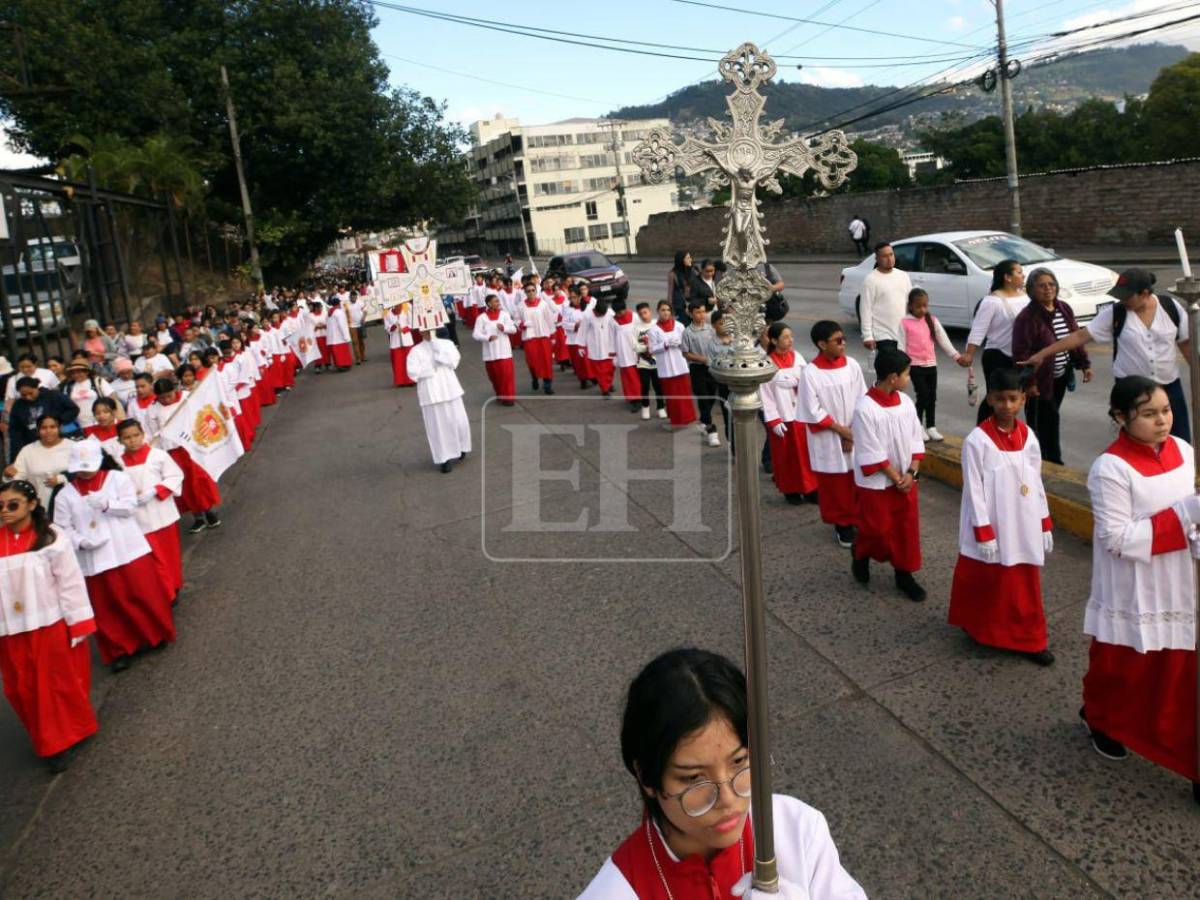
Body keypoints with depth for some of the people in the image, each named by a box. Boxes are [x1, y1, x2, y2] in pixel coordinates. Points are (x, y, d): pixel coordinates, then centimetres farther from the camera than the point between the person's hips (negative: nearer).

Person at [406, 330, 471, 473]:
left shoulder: (446, 344, 6)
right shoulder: (416, 351, 0)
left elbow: (453, 361, -12)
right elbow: (413, 372, -11)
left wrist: (436, 344, -10)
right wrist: (432, 367, -9)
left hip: (450, 389, 1)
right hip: (430, 393, -1)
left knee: (458, 421, 3)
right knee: (437, 426, 1)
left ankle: (460, 447, 31)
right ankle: (445, 459, 12)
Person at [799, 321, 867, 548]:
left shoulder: (852, 365, -3)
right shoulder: (810, 373, -14)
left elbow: (862, 401, 0)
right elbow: (813, 411, -12)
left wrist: (854, 432, -8)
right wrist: (840, 430, -12)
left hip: (856, 436, 3)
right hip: (827, 440, -3)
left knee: (857, 482, 10)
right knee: (833, 485, 8)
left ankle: (857, 521, 27)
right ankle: (841, 524, 24)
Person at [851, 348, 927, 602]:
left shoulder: (905, 401, -1)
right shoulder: (865, 409, -22)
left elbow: (915, 440, 3)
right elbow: (871, 454, -20)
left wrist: (911, 473, -7)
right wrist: (896, 478, -15)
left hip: (905, 479, 6)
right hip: (877, 483, -6)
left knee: (907, 528, 11)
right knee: (877, 529, 6)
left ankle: (904, 574, 26)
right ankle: (861, 555, 36)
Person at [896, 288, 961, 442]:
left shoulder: (932, 320, 7)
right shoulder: (905, 322, -5)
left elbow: (944, 339, 4)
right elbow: (901, 345, -6)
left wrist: (956, 355, -4)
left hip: (931, 364, 5)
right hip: (915, 365, -4)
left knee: (932, 396, 8)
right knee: (923, 395, -8)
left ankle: (931, 427, 18)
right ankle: (918, 426, 7)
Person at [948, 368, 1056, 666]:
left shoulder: (1028, 436, 1)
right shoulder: (977, 440, -16)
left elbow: (1036, 483, 9)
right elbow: (974, 490, -14)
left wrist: (1045, 524, 10)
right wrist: (983, 533, -14)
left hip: (1023, 527, 5)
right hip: (991, 528, -4)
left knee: (1026, 586, 13)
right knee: (986, 585, 11)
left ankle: (1028, 639, 25)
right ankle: (979, 630, 31)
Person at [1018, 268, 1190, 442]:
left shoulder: (1171, 307, -5)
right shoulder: (1115, 313, -9)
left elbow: (1187, 343, 3)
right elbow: (1081, 336, -10)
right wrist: (1043, 353, -15)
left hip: (1169, 387, 1)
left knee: (1178, 441, 8)